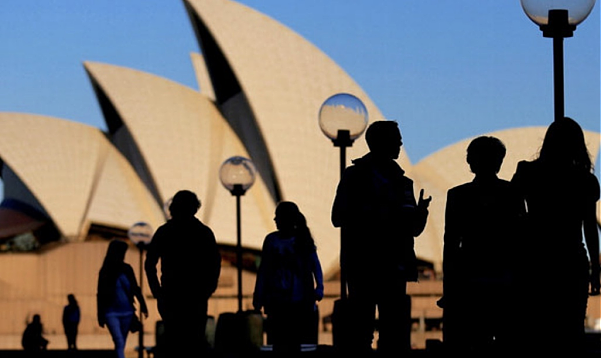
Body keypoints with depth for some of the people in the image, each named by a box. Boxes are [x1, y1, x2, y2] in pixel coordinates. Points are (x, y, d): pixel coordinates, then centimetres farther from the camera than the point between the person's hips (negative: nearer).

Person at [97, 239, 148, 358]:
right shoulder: (106, 271, -3)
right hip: (112, 313, -4)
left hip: (127, 312, 4)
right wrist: (100, 316, -3)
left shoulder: (127, 269, 5)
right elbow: (101, 294, -1)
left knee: (121, 344, 8)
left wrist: (143, 306, 4)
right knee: (119, 343, -15)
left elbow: (135, 289, 10)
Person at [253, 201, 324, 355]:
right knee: (278, 342, -1)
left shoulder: (303, 240, 4)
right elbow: (263, 270, 10)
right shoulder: (272, 240, 9)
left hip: (301, 302, -2)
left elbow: (315, 265, -1)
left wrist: (319, 288, -17)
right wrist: (259, 297, 5)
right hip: (277, 302, 2)